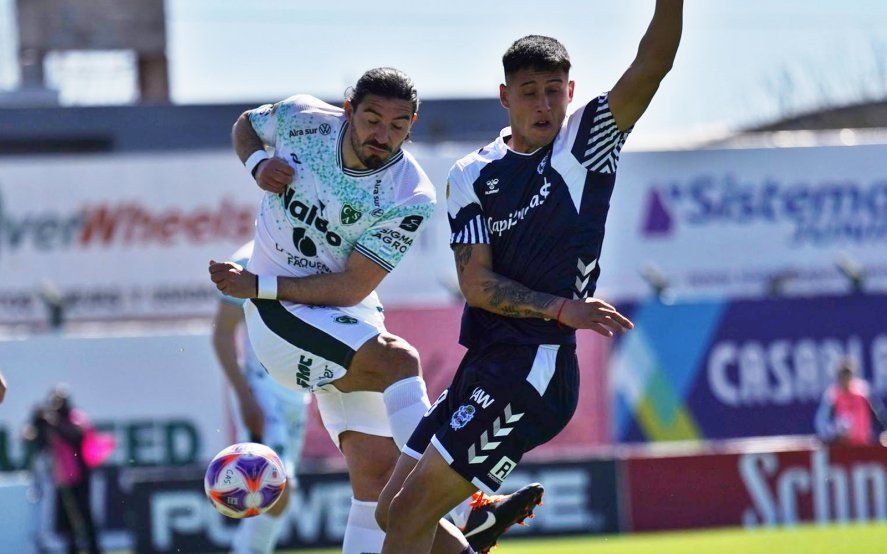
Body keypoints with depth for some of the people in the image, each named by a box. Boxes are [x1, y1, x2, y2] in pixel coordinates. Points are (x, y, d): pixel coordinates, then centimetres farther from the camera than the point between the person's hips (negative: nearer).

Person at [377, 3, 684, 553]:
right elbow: (475, 282, 0)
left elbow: (652, 64, -14)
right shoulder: (473, 175, 9)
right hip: (482, 367, 6)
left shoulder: (586, 143, 0)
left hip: (534, 372, -6)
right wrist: (561, 309, -14)